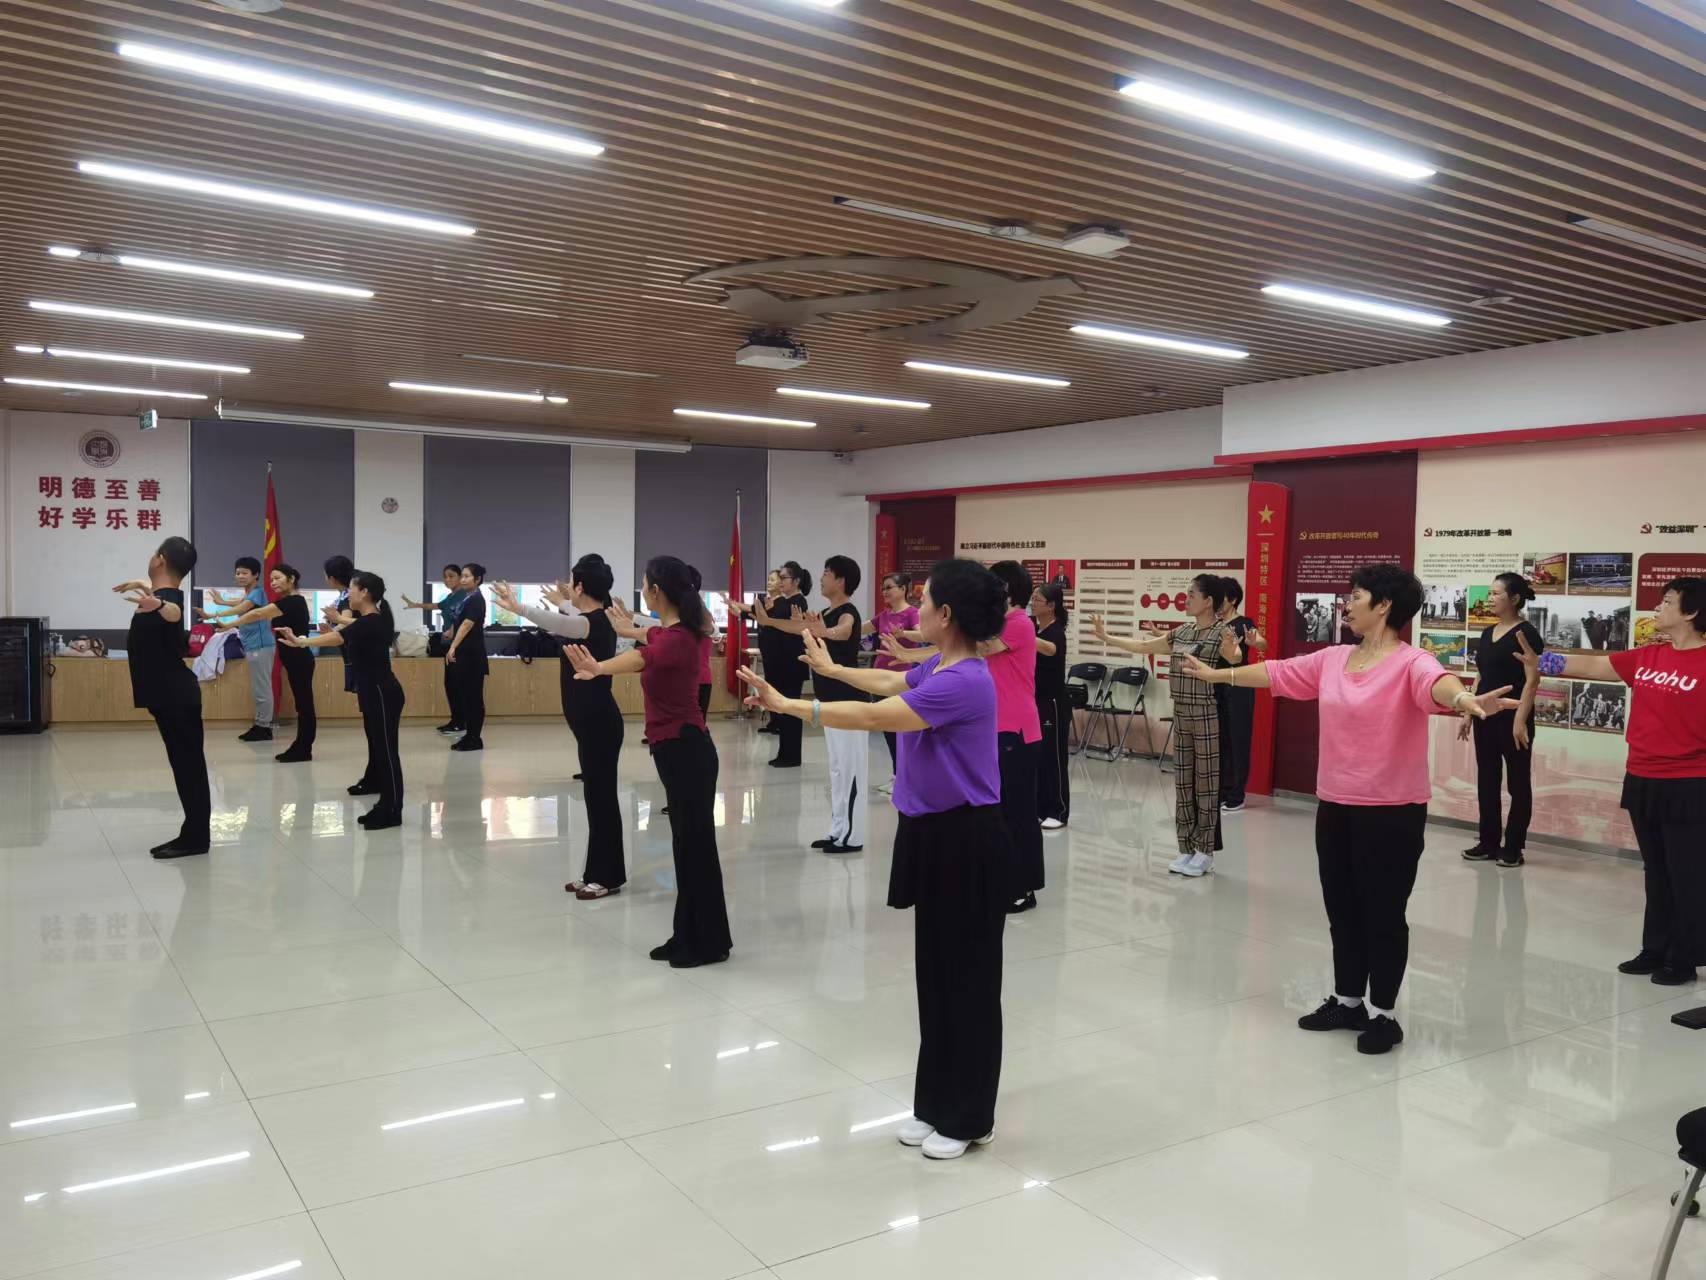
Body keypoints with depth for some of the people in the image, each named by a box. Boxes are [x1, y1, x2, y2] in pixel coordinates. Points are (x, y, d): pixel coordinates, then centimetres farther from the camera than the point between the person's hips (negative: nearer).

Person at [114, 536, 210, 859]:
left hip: (175, 697, -10)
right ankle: (194, 834, 16)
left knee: (188, 764, -5)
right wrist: (141, 584, 58)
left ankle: (196, 838, -1)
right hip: (173, 695, 10)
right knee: (186, 763, 11)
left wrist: (156, 605, -69)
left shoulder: (164, 600, -20)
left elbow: (174, 611, -47)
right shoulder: (165, 595, 10)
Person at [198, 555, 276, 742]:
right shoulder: (248, 594, 17)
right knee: (257, 689, 13)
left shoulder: (258, 592, -14)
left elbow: (239, 609, -28)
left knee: (262, 689, -7)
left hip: (260, 646, -11)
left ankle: (264, 728, -3)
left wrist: (212, 615, -37)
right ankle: (260, 726, 18)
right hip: (253, 646, 11)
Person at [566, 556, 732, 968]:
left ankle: (709, 943, 11)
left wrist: (596, 668, -60)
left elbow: (640, 658, -44)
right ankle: (689, 938, 24)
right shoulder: (667, 633, 6)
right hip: (676, 749, 10)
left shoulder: (676, 639, -23)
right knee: (686, 843, 14)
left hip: (686, 751, -10)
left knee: (696, 844, 0)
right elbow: (643, 641, 29)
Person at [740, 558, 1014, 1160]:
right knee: (936, 973, 17)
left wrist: (788, 705, -18)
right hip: (936, 835, 10)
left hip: (968, 842, -10)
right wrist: (830, 667, 39)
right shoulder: (938, 666, 5)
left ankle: (970, 1119, 19)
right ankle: (937, 1105, 30)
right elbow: (890, 684, 27)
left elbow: (872, 717, -25)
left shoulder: (962, 682, -25)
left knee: (968, 979, 4)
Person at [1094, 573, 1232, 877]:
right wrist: (1106, 637, 15)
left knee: (1206, 781, 1)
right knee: (1183, 780, 11)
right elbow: (1144, 646, 16)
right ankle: (1186, 849, 20)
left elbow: (1236, 657, -33)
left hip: (1209, 716, -7)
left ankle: (1205, 852, 10)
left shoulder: (1223, 632, -12)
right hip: (1181, 714, 7)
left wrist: (1231, 650, -56)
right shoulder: (1182, 632, 9)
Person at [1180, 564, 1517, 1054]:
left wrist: (1464, 698, -59)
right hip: (1334, 806, 7)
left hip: (1391, 810, -7)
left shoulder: (1410, 662, -14)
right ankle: (1347, 1001, 33)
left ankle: (1384, 1015, 20)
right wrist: (1216, 674, 26)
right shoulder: (1333, 659, 7)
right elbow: (1277, 671, 18)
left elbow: (1436, 681, -36)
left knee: (1383, 913, 5)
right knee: (1342, 909, 17)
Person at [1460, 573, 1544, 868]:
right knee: (1486, 781, 11)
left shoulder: (1526, 633, -10)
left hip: (1512, 717, -8)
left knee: (1517, 783, 3)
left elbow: (1532, 680, -14)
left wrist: (1521, 719, -20)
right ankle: (1488, 842, 20)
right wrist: (1468, 713, 13)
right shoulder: (1487, 633, 12)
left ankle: (1513, 847, 9)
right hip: (1486, 716, 8)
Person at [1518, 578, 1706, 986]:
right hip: (1641, 782, 7)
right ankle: (1655, 949, 28)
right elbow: (1590, 666, 14)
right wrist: (1539, 662, 8)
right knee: (1656, 873, 17)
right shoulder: (1645, 657, 7)